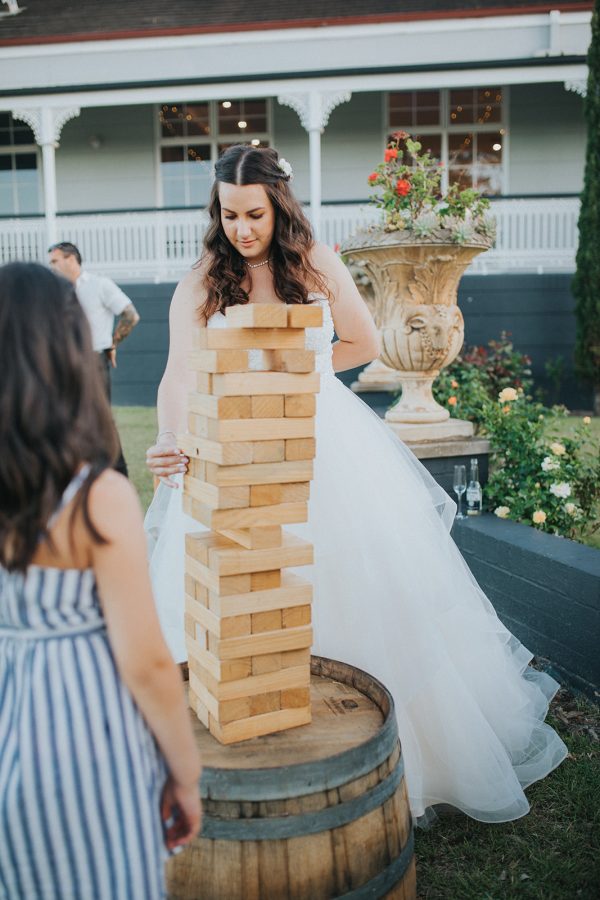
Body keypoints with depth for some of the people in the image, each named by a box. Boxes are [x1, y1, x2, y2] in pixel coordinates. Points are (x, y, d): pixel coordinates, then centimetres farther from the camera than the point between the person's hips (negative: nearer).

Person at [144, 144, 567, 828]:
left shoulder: (318, 266, -1)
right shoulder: (200, 285, -5)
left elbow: (364, 343, 11)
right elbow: (179, 375, -18)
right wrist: (170, 440, -37)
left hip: (328, 446, 1)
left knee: (367, 586, 10)